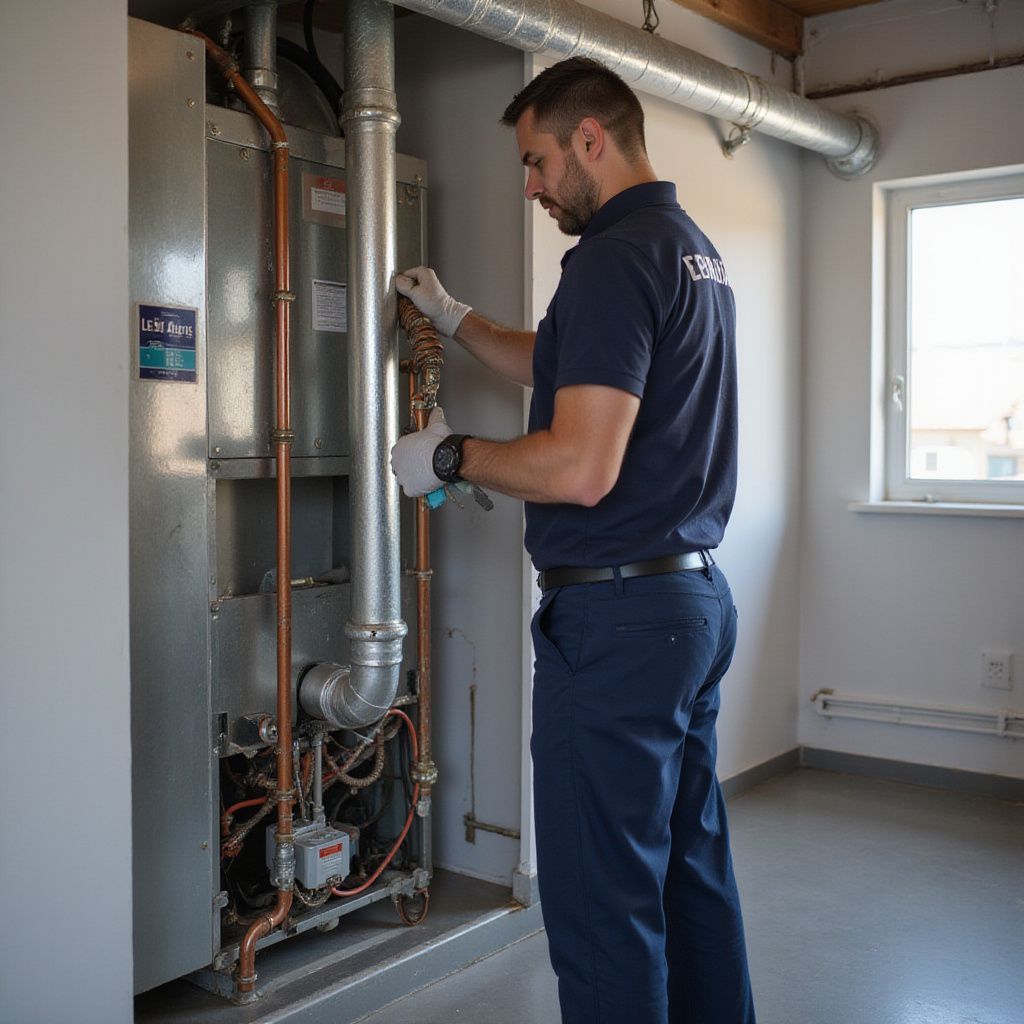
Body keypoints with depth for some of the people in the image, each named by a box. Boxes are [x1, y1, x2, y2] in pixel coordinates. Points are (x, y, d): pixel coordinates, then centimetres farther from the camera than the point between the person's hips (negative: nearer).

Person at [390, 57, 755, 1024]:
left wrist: (448, 456, -9)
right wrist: (452, 317, 29)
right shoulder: (694, 248, 16)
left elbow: (580, 467, -24)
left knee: (602, 897, 0)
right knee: (691, 863, 19)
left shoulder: (615, 258, -16)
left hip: (615, 616, -10)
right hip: (697, 597, 10)